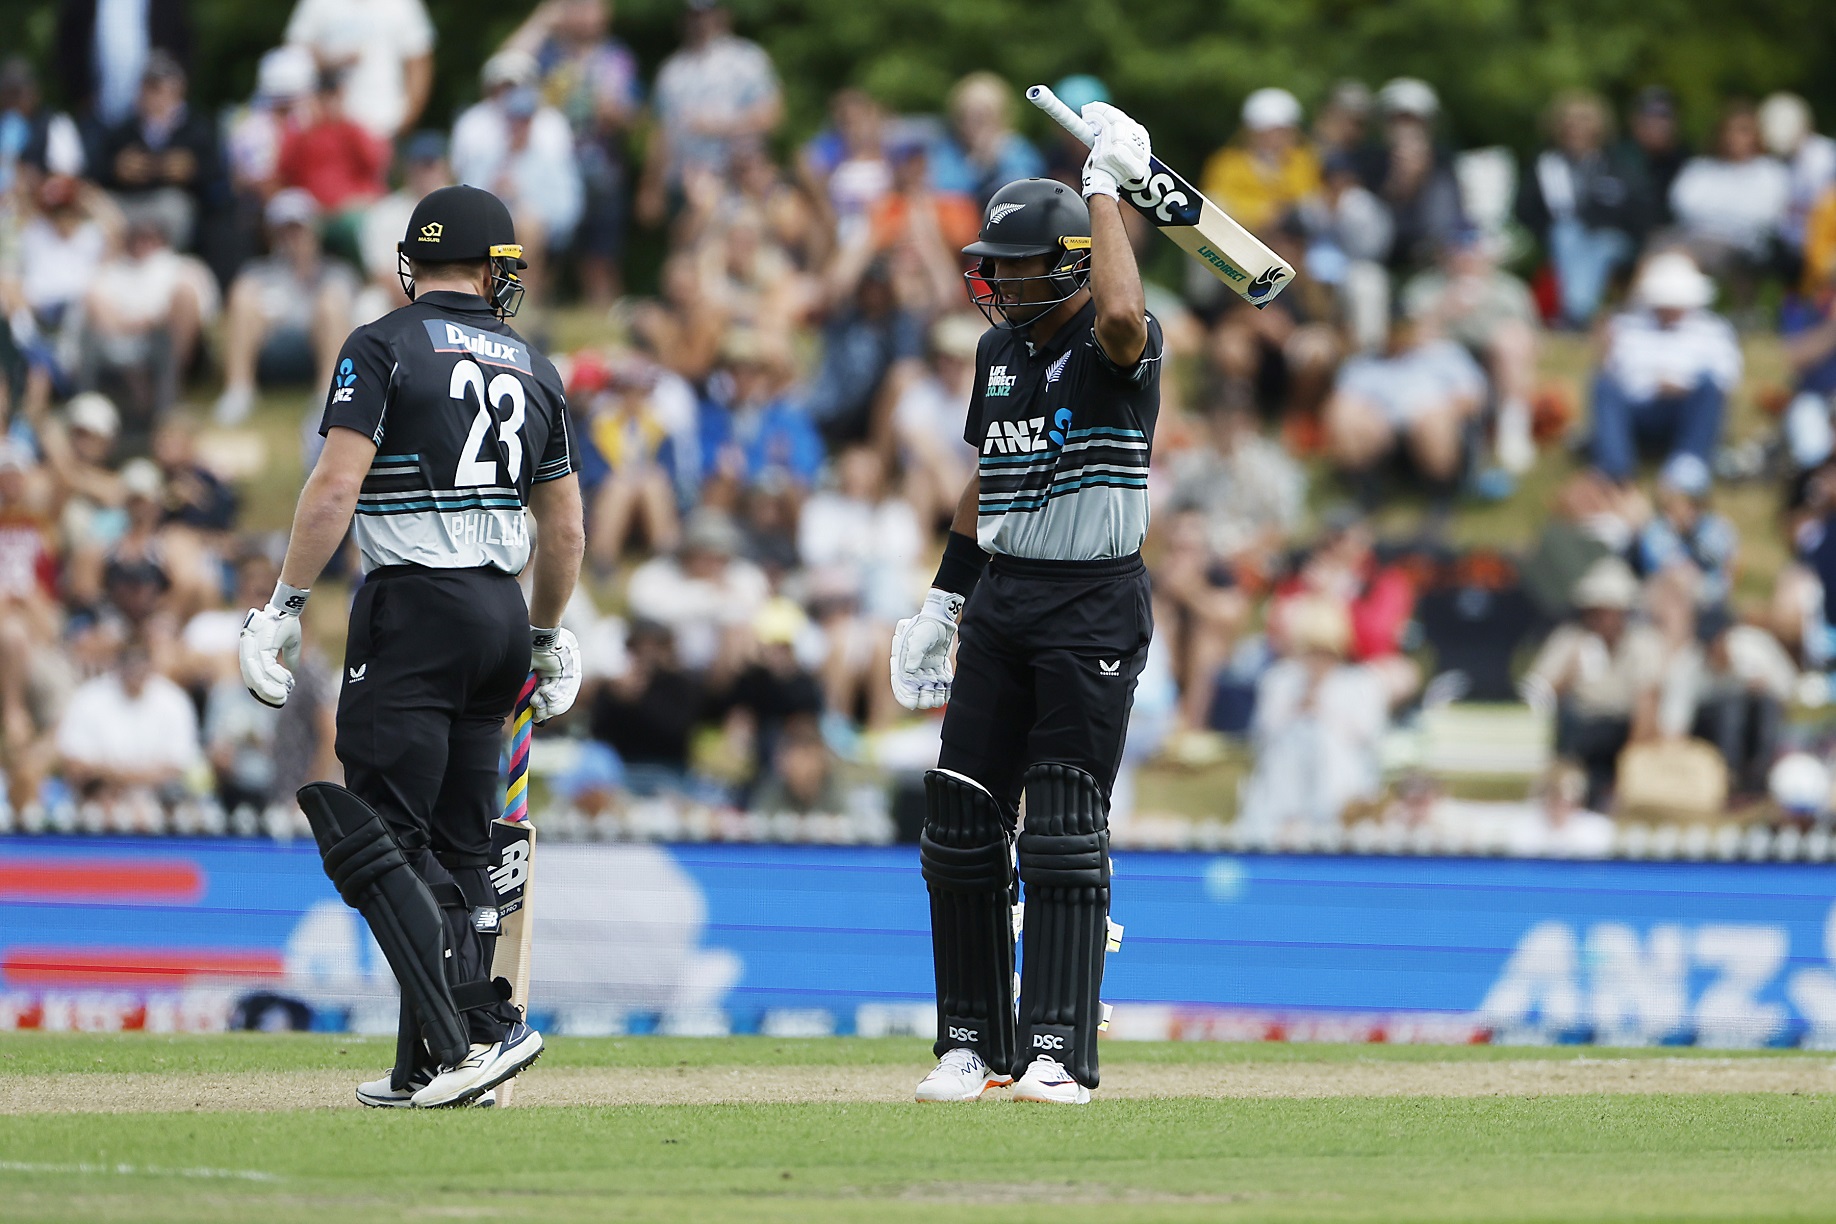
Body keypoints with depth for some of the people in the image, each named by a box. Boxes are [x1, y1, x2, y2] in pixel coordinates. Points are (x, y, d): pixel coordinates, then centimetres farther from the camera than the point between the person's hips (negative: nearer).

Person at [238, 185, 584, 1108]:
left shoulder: (383, 348, -4)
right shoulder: (532, 369, 14)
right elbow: (566, 532, 19)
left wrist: (284, 607, -10)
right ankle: (428, 1070, 8)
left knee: (371, 835, -9)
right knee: (455, 848, 10)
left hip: (414, 613, -7)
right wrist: (547, 639, 32)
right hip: (503, 615, 7)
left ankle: (478, 1030, -21)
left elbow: (335, 488, -14)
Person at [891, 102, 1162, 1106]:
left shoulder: (1115, 348, -11)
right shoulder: (1000, 350, 11)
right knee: (961, 819, 5)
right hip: (1000, 605, 7)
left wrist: (1106, 190, -27)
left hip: (1095, 608, -7)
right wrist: (943, 601, 19)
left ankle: (1059, 1053, -7)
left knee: (1063, 826, -10)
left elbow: (1121, 315, -37)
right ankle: (974, 1045, 13)